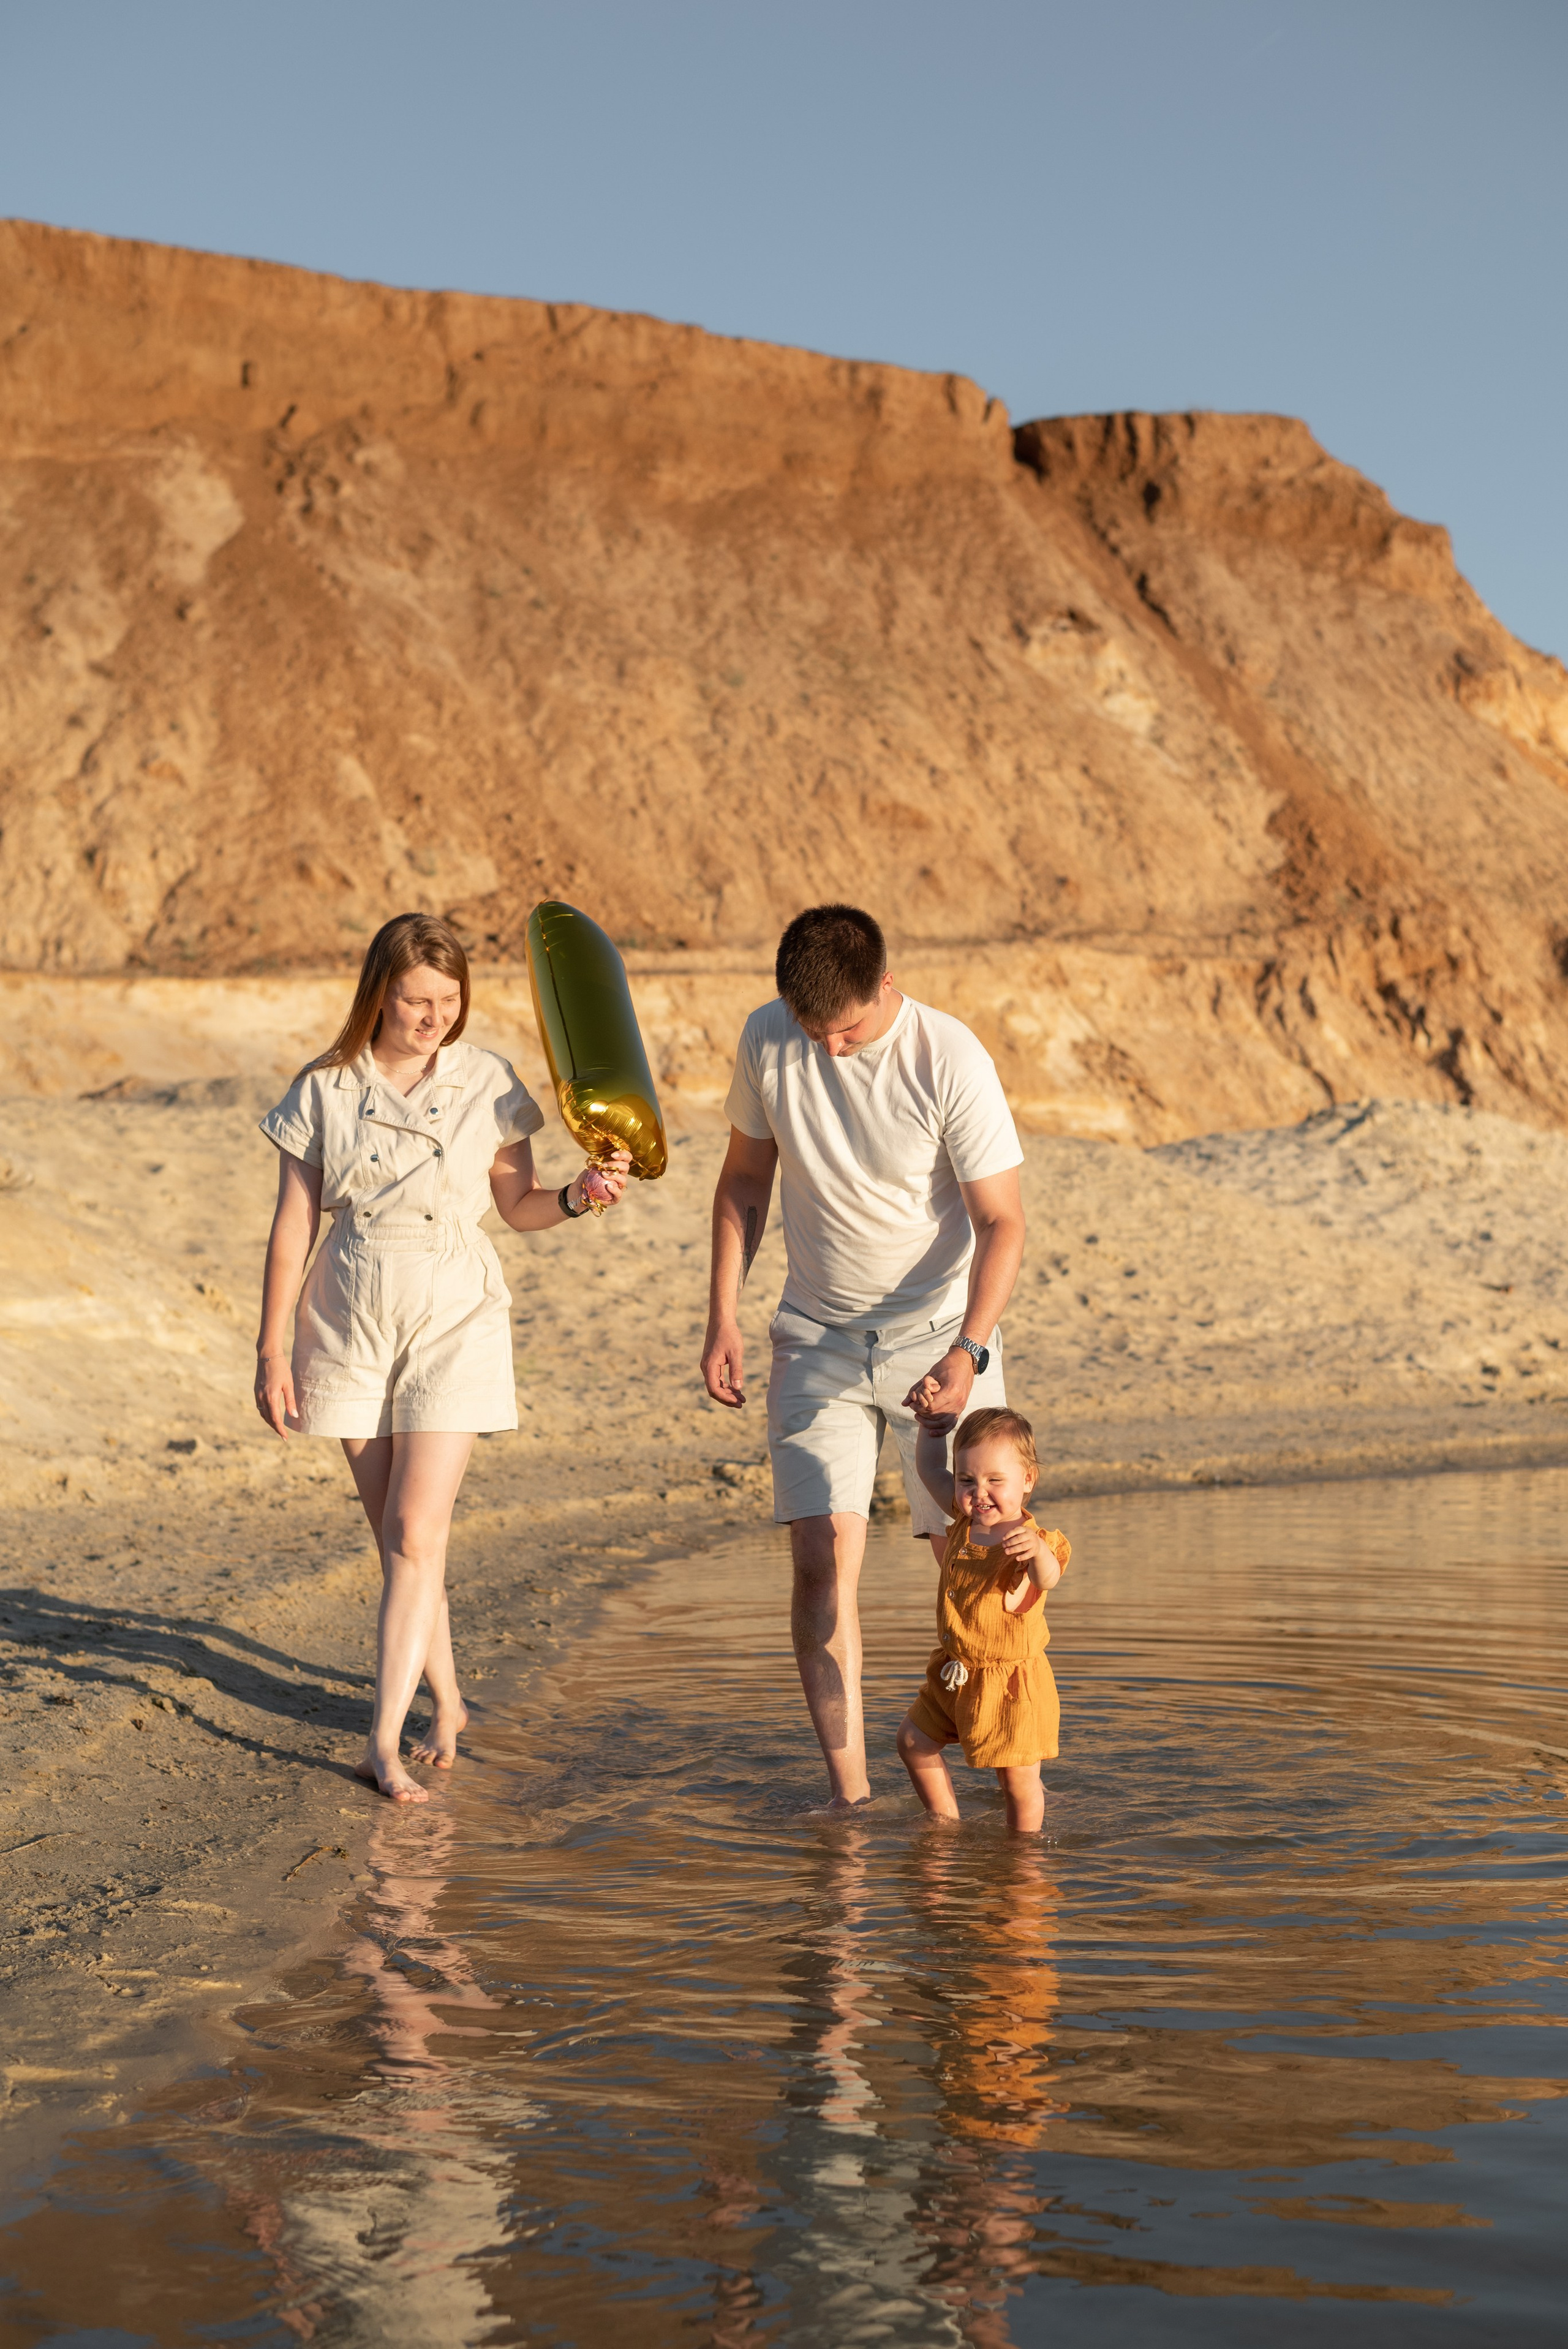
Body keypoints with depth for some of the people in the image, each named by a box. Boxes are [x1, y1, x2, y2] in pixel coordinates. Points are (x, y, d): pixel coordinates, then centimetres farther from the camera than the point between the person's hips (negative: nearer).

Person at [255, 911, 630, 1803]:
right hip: (351, 1320, 2)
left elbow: (519, 1204, 7)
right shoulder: (323, 1092, -1)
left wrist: (579, 1196, -14)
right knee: (396, 1535, 9)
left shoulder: (488, 1084, -2)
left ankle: (386, 1743, -10)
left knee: (416, 1532, -12)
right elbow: (293, 1226, 2)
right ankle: (447, 1704, 27)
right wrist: (272, 1348, 1)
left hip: (455, 1321, -2)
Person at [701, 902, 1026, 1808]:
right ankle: (849, 1786, -4)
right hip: (817, 1340, 2)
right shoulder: (767, 1039, -6)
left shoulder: (951, 1060, -17)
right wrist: (724, 1318, 2)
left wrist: (968, 1350, -25)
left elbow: (1002, 1222, -13)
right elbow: (745, 1180, 8)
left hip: (940, 1335, -2)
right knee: (823, 1553, -9)